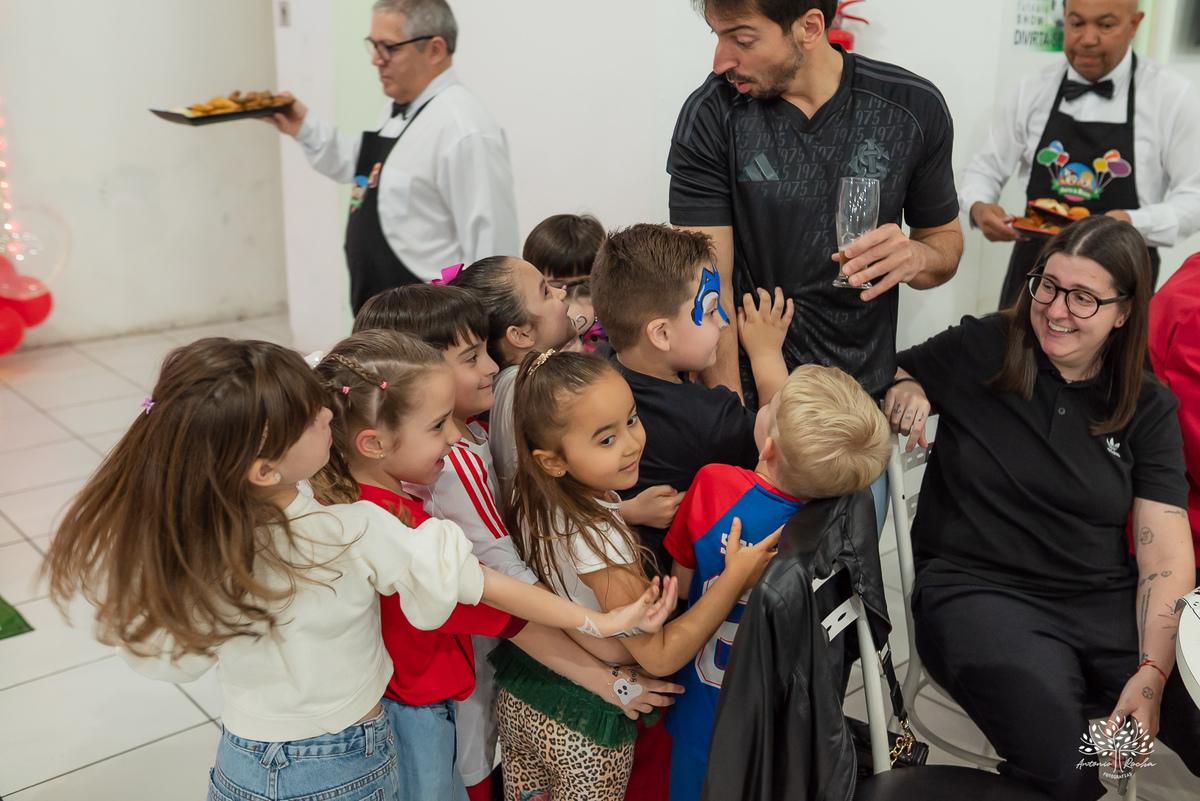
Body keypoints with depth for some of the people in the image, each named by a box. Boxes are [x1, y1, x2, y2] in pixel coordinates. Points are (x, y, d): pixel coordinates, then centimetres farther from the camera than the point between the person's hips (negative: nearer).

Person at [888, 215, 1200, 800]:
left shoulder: (1147, 406, 7)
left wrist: (1151, 674, -13)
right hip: (978, 588, -3)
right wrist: (906, 392, -10)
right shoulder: (980, 350, 1)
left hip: (1108, 598, 3)